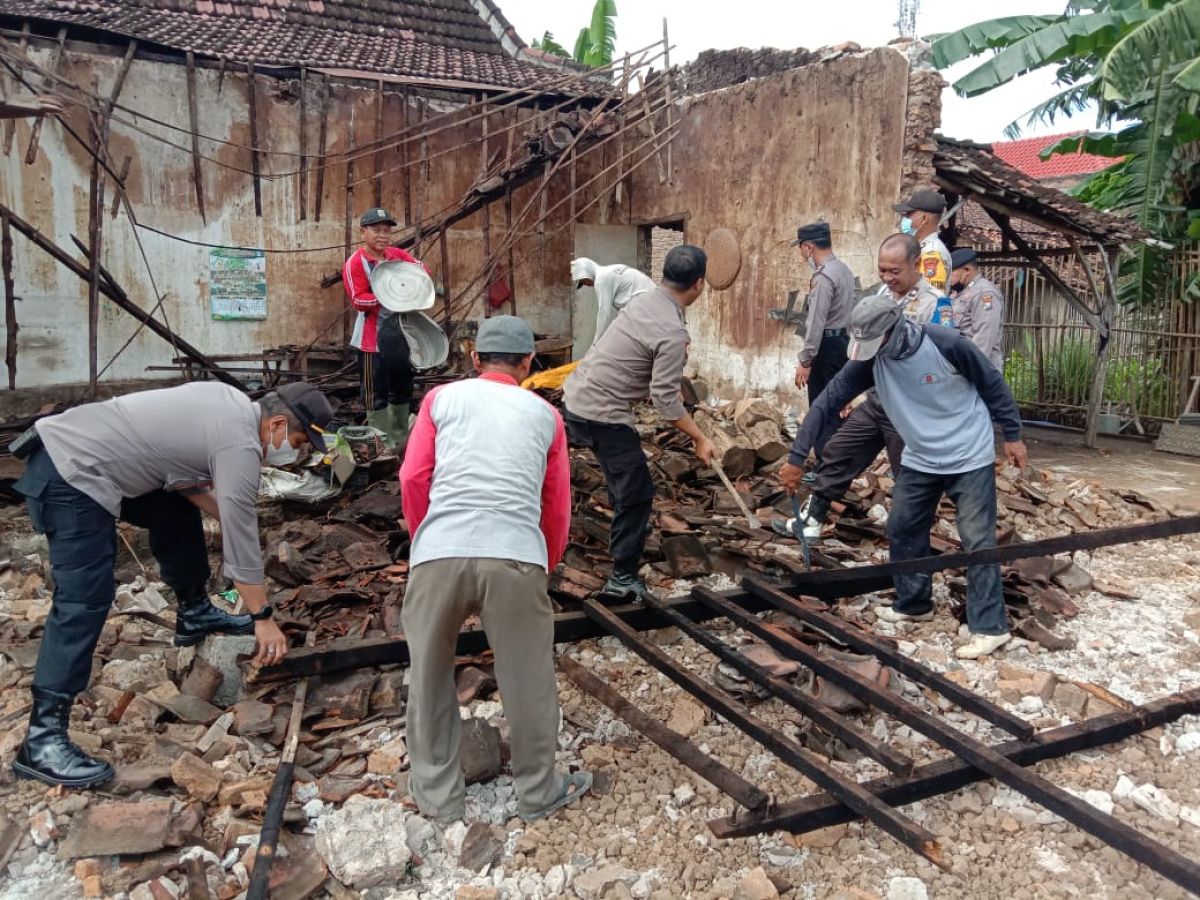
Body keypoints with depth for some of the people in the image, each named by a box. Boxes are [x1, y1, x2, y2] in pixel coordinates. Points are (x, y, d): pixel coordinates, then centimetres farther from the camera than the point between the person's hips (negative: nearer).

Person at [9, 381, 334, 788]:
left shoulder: (233, 403, 9)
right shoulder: (240, 446, -18)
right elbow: (241, 543, -14)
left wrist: (221, 513, 8)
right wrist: (263, 618, -5)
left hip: (76, 447, 10)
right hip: (69, 477, -10)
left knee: (176, 511, 22)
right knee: (85, 602, -14)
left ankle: (194, 616, 36)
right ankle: (42, 739, -12)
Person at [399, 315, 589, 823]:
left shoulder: (443, 398, 18)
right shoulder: (545, 414, 21)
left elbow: (413, 479, 9)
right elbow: (558, 506, 20)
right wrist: (546, 568, 34)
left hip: (439, 553, 0)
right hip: (516, 557, 0)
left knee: (430, 677, 18)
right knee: (528, 680, 15)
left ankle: (437, 795, 30)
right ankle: (539, 791, 32)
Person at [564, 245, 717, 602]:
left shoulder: (645, 301, 7)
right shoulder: (673, 332, -20)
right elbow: (665, 399, -20)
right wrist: (700, 439, -12)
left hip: (578, 394, 10)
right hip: (602, 414, -10)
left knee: (625, 475, 31)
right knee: (637, 492, -1)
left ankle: (627, 524, 54)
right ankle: (622, 578, 6)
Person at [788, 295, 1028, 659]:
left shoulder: (946, 343, -23)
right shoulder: (868, 360, -11)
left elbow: (992, 384, -10)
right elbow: (828, 401, -11)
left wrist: (1012, 435, -3)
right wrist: (798, 455, -15)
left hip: (970, 457, -5)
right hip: (920, 460, 6)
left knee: (977, 540, -6)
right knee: (902, 530, 11)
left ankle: (990, 627, 1)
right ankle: (913, 604, 29)